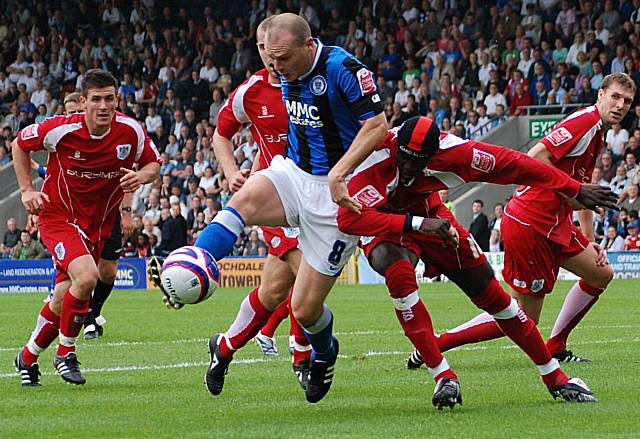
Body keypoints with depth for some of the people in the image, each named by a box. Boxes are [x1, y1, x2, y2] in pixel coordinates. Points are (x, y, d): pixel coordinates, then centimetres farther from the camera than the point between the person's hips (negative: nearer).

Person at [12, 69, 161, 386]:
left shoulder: (131, 132, -13)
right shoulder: (61, 130, -19)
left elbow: (154, 164, 4)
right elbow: (20, 144, 0)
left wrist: (141, 176, -19)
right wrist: (27, 190, -6)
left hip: (99, 224, 4)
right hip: (58, 216, -4)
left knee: (63, 300, 7)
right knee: (86, 276, -28)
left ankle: (28, 357, 33)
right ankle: (65, 353, -7)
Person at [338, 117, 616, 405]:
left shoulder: (450, 152, -27)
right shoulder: (377, 159, -35)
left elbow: (511, 165, -14)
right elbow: (348, 218, -45)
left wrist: (576, 190, -6)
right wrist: (416, 224, -52)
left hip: (430, 217, 3)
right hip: (386, 227, -3)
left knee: (490, 293, 1)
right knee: (400, 273, -36)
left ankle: (555, 378, 17)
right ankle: (443, 376, -27)